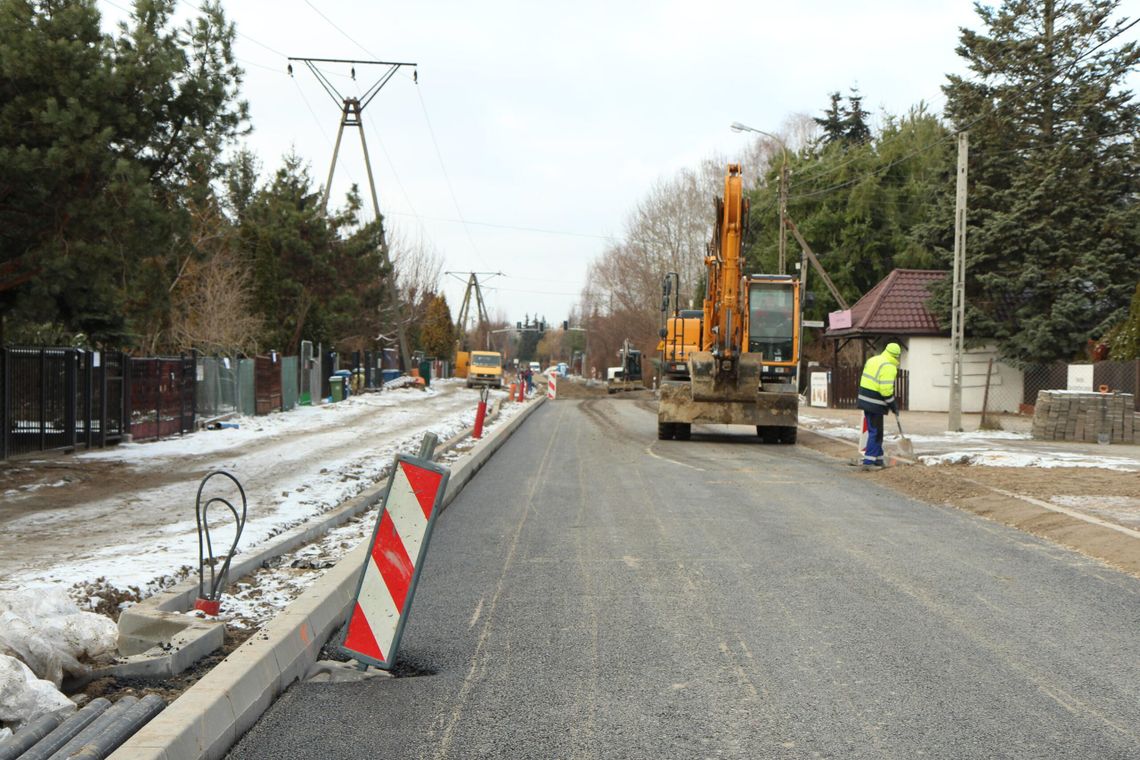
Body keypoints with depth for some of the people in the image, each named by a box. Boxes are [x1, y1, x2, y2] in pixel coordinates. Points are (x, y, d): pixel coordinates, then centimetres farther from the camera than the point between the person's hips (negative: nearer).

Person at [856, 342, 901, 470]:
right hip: (875, 404, -9)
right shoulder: (888, 367, -17)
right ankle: (868, 462, -5)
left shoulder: (872, 360, 12)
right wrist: (893, 405, -9)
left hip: (865, 400, 9)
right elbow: (886, 390, -21)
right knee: (875, 432, -3)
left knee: (874, 430, 17)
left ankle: (878, 458, 25)